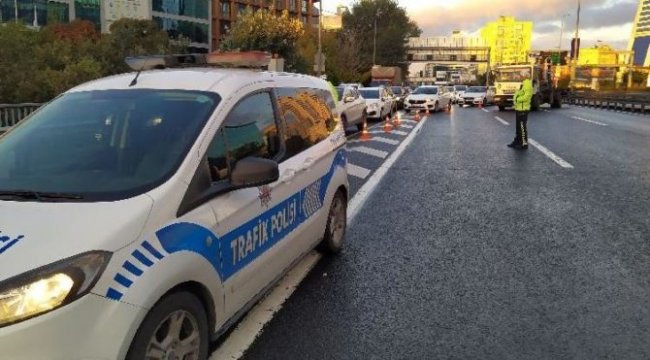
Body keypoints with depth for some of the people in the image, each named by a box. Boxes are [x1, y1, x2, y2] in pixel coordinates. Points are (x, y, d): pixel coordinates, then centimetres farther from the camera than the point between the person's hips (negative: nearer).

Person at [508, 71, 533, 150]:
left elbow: (526, 96, -24)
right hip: (519, 108, 10)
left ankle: (524, 144, 1)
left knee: (523, 127, -5)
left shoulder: (527, 84, -15)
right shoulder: (523, 83, 17)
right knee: (518, 126, 17)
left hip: (522, 109, -10)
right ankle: (517, 141, 27)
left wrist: (517, 99, -14)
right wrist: (516, 99, 7)